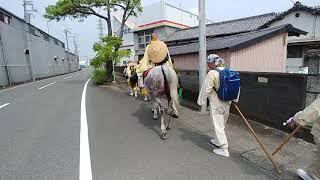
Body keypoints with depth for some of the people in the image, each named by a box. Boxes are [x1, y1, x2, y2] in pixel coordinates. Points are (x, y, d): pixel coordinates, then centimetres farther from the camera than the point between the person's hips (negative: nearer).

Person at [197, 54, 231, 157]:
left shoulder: (212, 73, -19)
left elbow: (206, 90, -16)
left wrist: (201, 101, -3)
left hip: (217, 105, -8)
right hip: (227, 104, 8)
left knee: (218, 126, 4)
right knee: (221, 124, 22)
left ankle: (224, 149, 12)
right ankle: (217, 141, 42)